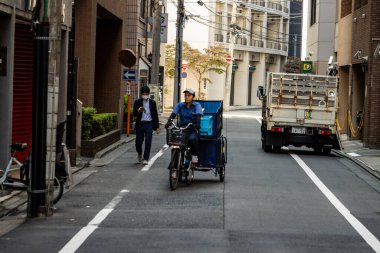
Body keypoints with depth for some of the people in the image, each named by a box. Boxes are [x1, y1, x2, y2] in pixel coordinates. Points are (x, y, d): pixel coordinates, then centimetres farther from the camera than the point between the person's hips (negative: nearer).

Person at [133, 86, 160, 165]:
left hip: (149, 124, 0)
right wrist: (138, 111, -26)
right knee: (138, 142, 4)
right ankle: (140, 154, 34)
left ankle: (145, 159, -1)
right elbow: (134, 114, -2)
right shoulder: (137, 102, 4)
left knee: (148, 142, -7)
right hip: (140, 124, 0)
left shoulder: (152, 102, 7)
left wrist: (157, 127, 7)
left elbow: (155, 115, 10)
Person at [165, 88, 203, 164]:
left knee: (192, 138, -34)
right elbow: (173, 114, -4)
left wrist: (197, 124, -36)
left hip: (193, 129, -3)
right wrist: (169, 122, -25)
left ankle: (194, 155, -10)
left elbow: (198, 115, -15)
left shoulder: (197, 105, 2)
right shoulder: (180, 105, 10)